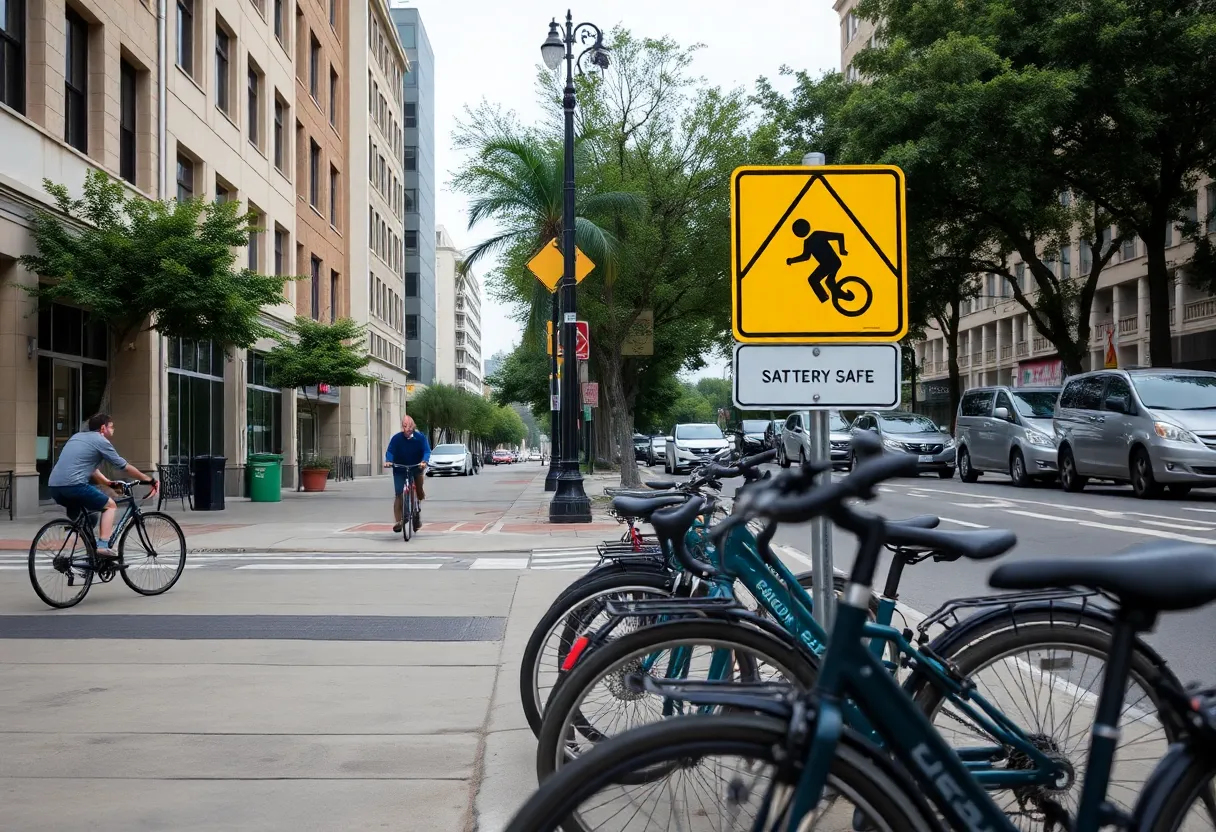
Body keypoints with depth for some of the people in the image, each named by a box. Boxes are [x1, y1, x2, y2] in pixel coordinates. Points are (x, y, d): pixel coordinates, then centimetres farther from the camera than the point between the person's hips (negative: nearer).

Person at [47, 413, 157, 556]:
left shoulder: (77, 436, 26)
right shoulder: (101, 441, 3)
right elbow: (125, 466, 9)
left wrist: (108, 482, 44)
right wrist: (149, 479, 20)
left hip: (54, 486, 8)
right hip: (74, 485, -8)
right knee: (110, 505, 8)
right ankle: (103, 546, -6)